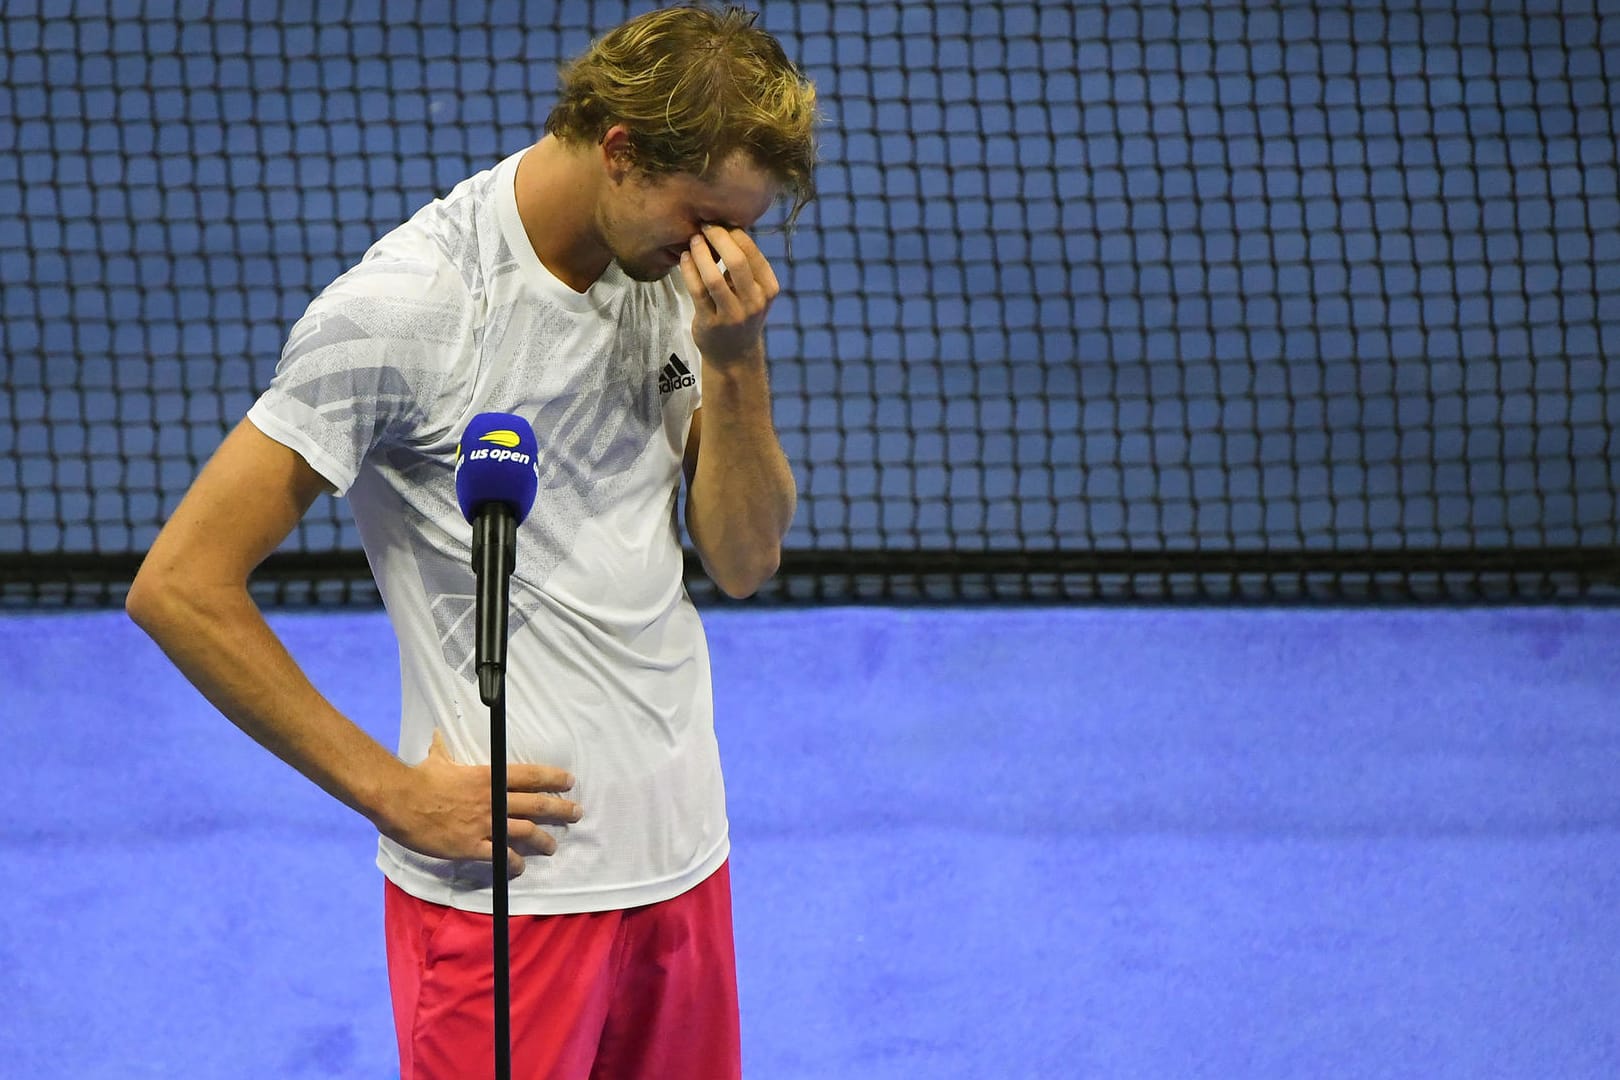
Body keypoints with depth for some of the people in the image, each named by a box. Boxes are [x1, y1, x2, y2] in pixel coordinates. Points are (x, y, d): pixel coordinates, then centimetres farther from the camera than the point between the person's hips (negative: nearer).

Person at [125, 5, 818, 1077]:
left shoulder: (677, 267, 5)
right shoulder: (403, 309, -16)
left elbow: (746, 561, 7)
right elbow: (181, 586, -16)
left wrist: (735, 362, -10)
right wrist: (394, 792, -14)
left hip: (682, 859, 6)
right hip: (509, 888, -6)